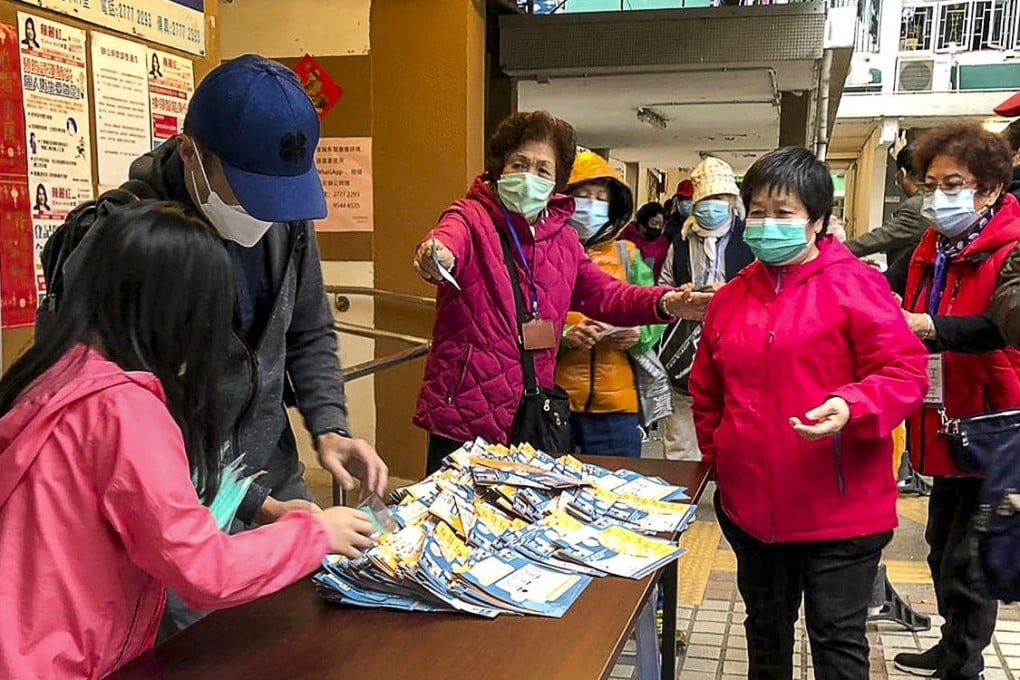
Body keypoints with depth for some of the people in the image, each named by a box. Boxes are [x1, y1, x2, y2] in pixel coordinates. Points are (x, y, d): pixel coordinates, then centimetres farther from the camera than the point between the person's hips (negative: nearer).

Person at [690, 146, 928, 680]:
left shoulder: (856, 285, -9)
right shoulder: (731, 297, 7)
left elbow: (905, 373, -13)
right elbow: (706, 391, 17)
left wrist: (852, 407, -30)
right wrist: (717, 457, 11)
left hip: (840, 509, -5)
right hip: (751, 505, 5)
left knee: (837, 637, 7)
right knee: (766, 629, 22)